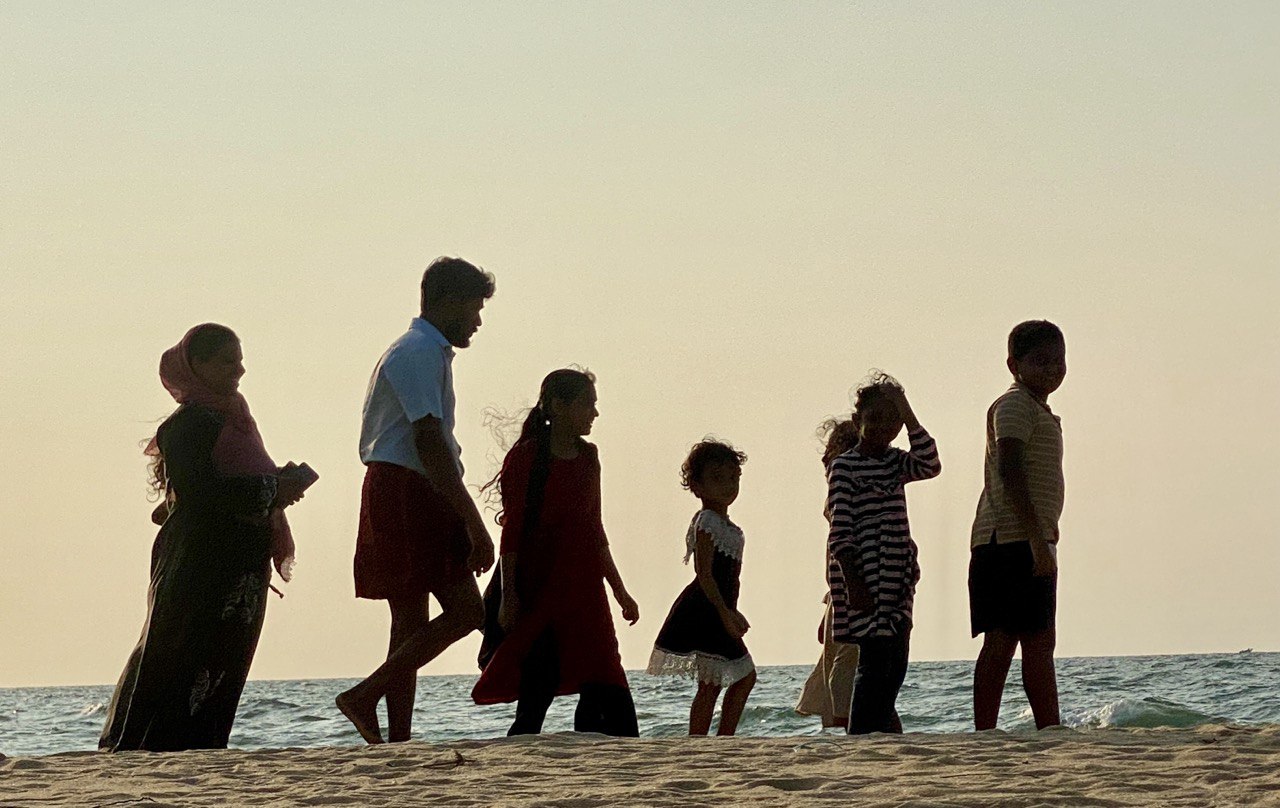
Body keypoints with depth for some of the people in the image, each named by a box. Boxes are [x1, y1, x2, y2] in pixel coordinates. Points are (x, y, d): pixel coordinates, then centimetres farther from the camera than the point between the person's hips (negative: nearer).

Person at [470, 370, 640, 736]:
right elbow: (512, 529, -9)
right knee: (536, 694, -9)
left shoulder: (587, 457, 14)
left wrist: (619, 591, 22)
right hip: (538, 592, -6)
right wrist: (509, 596, -15)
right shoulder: (526, 457, -5)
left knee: (611, 696, -2)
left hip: (584, 589, 6)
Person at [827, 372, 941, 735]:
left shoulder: (895, 463, 15)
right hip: (864, 579, -7)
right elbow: (840, 531, -10)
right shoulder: (844, 467, -4)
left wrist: (906, 413, -8)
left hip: (898, 580, 7)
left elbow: (930, 465, -6)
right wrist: (853, 582, -18)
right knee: (874, 661, -13)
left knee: (895, 666, 9)